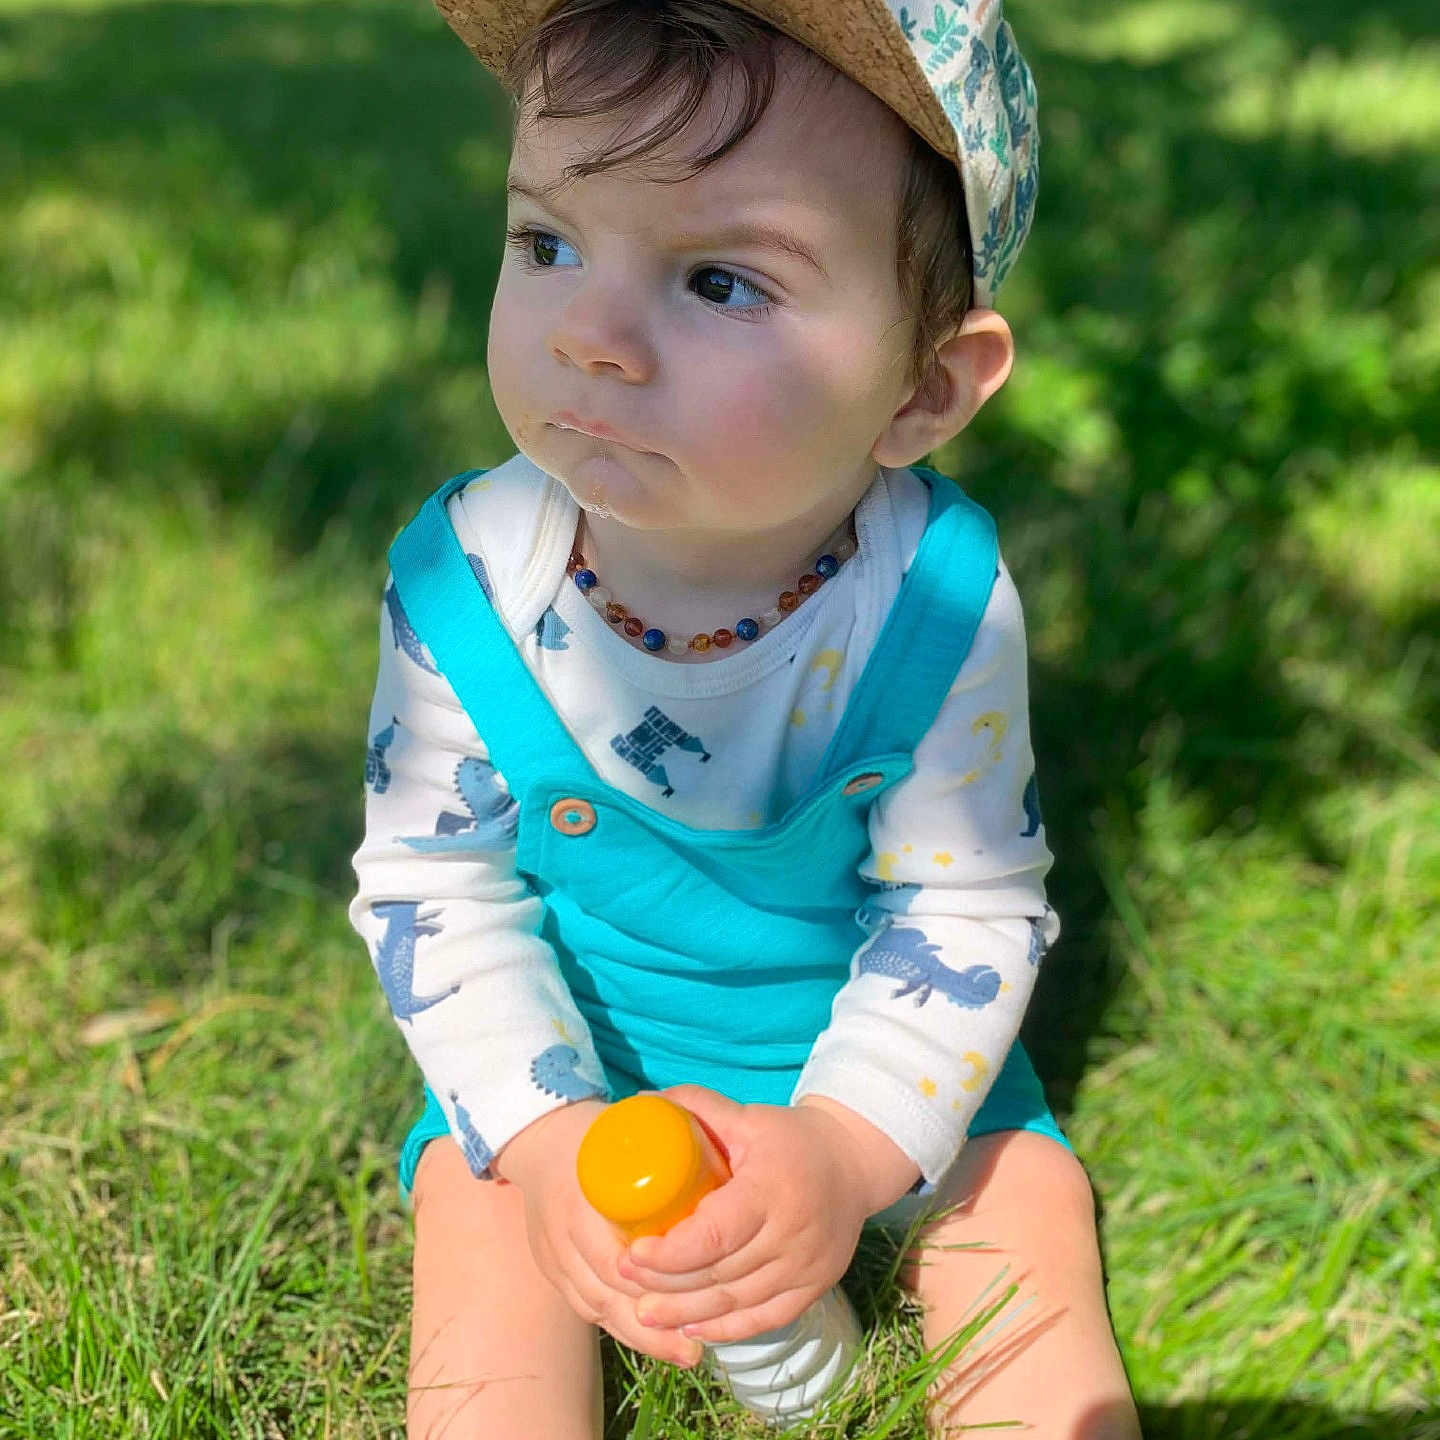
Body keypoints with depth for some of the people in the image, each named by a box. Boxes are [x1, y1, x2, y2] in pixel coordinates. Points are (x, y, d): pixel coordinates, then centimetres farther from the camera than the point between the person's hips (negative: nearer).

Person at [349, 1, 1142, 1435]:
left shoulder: (937, 602, -26)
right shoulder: (464, 586, -22)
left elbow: (966, 911, -16)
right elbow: (436, 892, -12)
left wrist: (846, 1145, -29)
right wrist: (547, 1136, -23)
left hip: (879, 1060, 0)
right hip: (566, 1051, 1)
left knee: (1031, 1216, -6)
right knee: (487, 1230, -14)